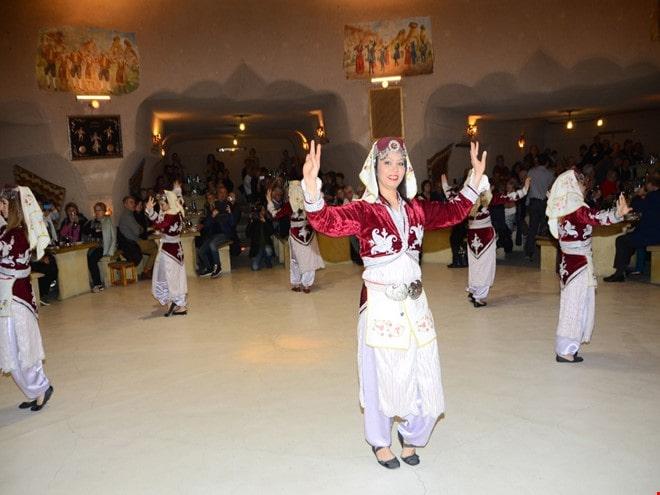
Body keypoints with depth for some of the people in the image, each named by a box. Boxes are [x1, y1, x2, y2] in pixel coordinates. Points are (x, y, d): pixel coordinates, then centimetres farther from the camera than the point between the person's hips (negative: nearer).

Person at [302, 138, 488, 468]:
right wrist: (312, 186, -47)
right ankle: (380, 442, 35)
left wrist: (476, 179, 11)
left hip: (415, 304, 5)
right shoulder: (363, 211, -11)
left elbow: (453, 213, 19)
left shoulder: (415, 209, 6)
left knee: (423, 376, 12)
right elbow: (327, 221, -29)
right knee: (383, 376, 9)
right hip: (381, 307, -5)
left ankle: (410, 436, 39)